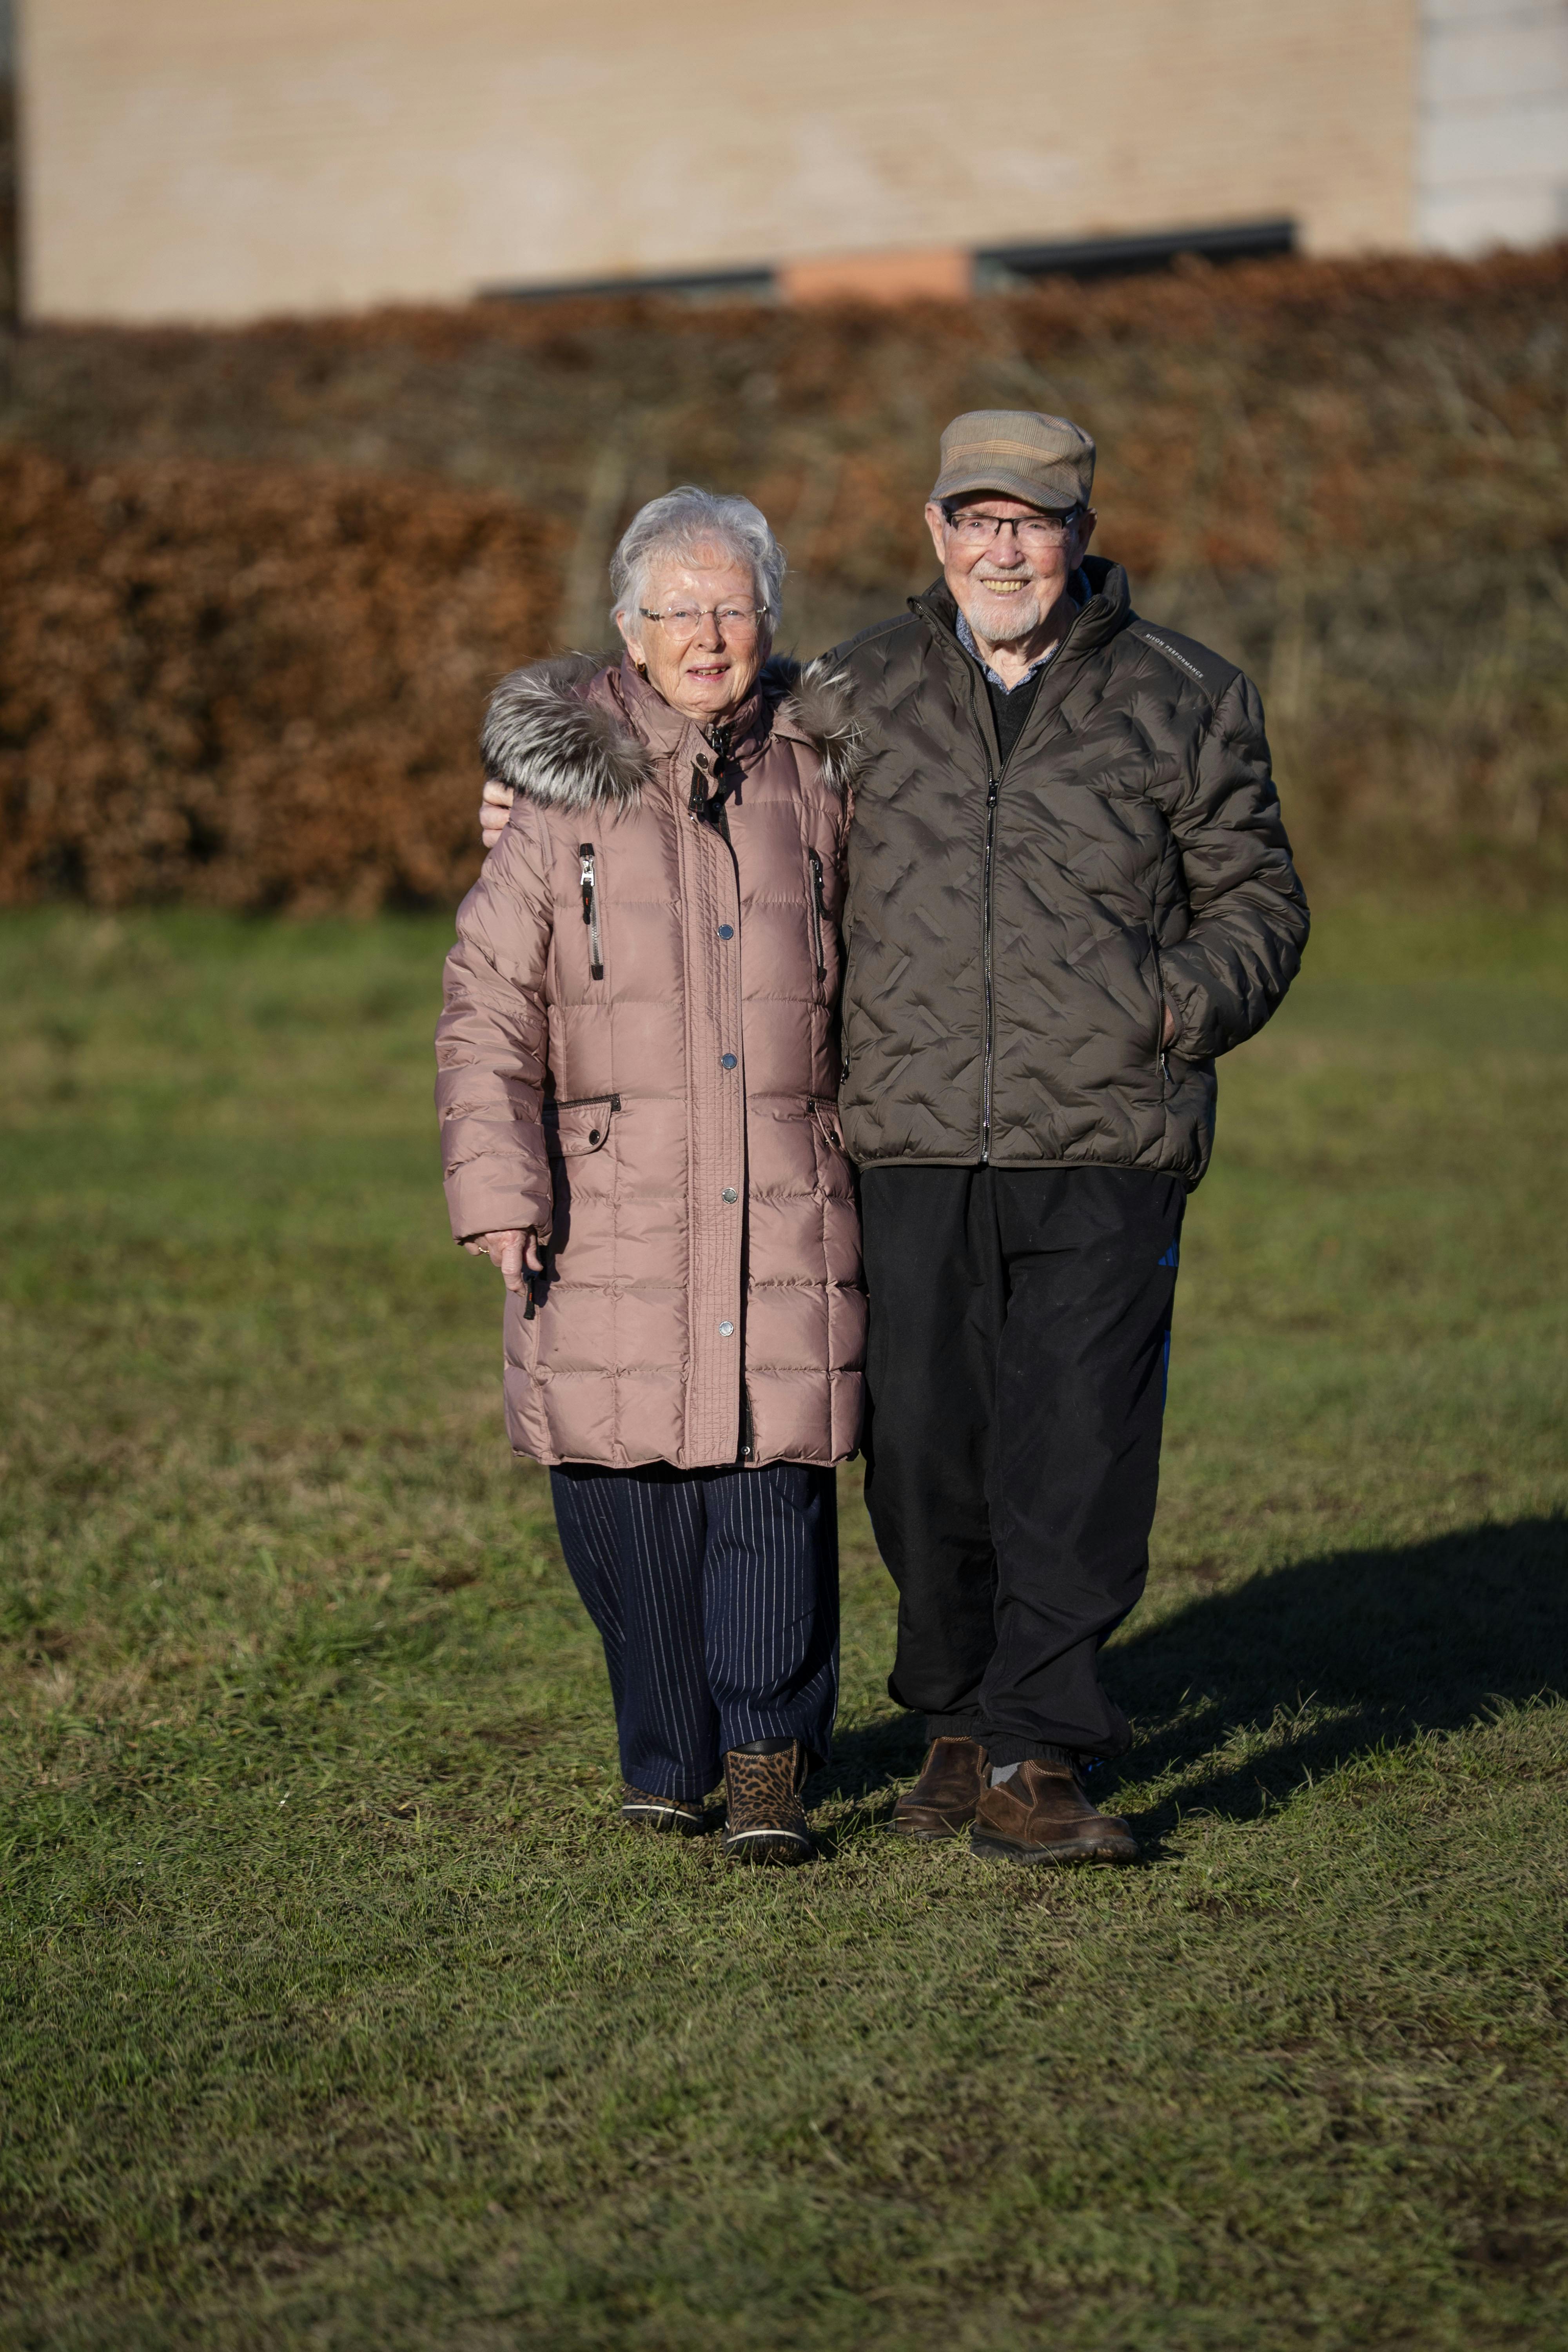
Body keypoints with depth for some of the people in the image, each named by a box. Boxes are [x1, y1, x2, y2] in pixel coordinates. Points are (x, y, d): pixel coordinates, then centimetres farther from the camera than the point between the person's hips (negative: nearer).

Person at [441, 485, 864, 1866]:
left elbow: (862, 985, 21)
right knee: (624, 1488, 1)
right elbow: (487, 1007, 3)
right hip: (614, 1200, -1)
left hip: (787, 1208, 1)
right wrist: (499, 1191, -6)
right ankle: (669, 1758, 18)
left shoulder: (821, 779, 9)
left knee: (774, 1476, -6)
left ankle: (769, 1762, 5)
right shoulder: (567, 785, 3)